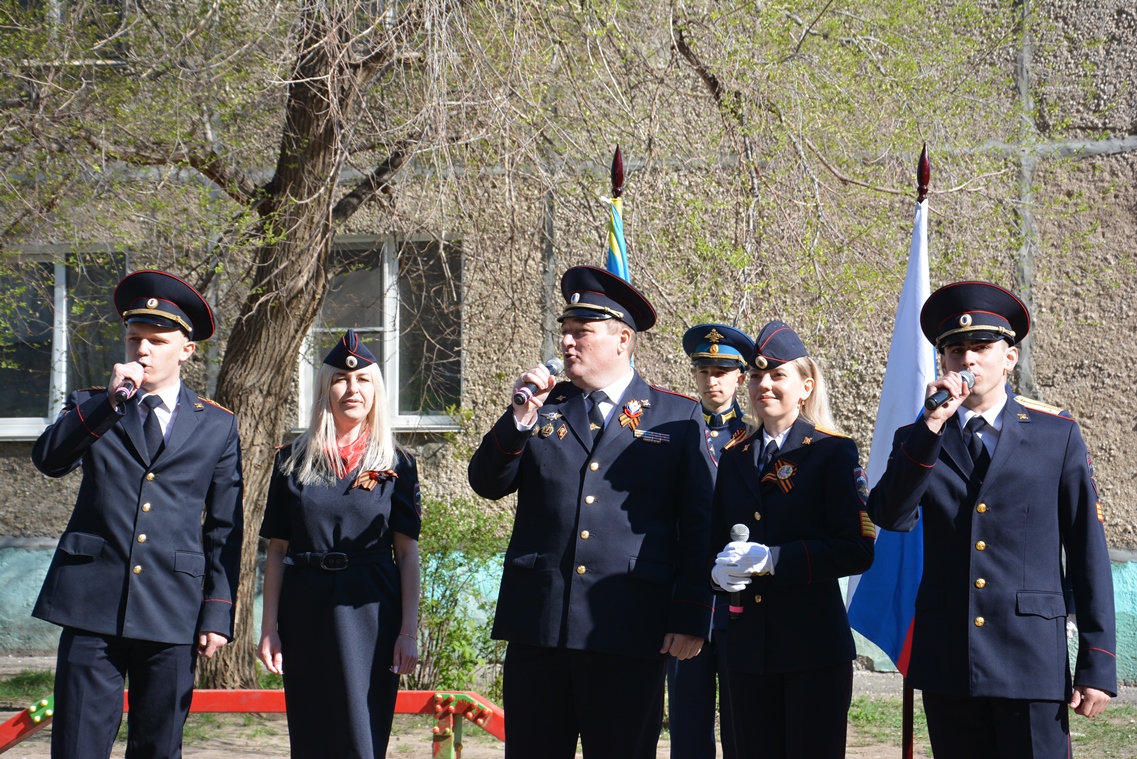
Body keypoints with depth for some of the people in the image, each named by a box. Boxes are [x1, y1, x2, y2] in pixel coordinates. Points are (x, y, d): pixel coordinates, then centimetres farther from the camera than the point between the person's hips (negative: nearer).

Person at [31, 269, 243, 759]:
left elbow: (225, 530, 9)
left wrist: (218, 613, 2)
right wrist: (110, 400, -15)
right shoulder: (91, 409, 12)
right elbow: (48, 460, -7)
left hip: (172, 611, 0)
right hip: (92, 603, 0)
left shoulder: (217, 427, 10)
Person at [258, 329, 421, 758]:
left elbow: (407, 552, 2)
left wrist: (409, 631, -4)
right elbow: (277, 550, 7)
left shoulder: (396, 465, 4)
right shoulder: (293, 462, 7)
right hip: (306, 611, 2)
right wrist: (269, 627, 1)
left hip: (370, 614, -1)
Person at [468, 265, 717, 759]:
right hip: (538, 625, 3)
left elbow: (699, 526, 2)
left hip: (631, 628, -3)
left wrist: (691, 619, -5)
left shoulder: (679, 418, 6)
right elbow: (487, 483, 8)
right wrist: (521, 417, -7)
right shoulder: (544, 408, 15)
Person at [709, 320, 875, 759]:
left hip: (814, 644, -5)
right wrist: (723, 570, -5)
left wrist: (772, 559, -18)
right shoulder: (736, 459, 14)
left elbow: (857, 551, -11)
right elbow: (716, 543, 19)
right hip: (747, 644, 5)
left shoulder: (834, 453, -3)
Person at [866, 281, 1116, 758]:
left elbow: (1088, 551, 3)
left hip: (1032, 663, -2)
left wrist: (1098, 664, -2)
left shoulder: (1057, 435, 5)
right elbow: (891, 517, -9)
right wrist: (931, 426, -16)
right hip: (947, 663, 2)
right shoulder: (918, 442, 10)